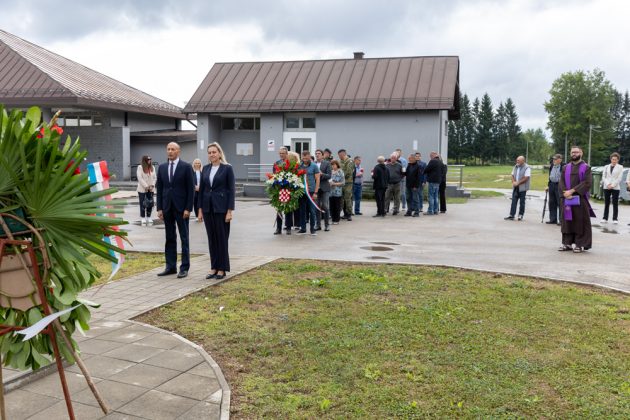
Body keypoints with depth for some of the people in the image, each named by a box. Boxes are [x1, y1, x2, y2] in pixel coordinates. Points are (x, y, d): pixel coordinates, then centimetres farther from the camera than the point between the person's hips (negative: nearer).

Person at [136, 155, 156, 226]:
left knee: (150, 203, 4)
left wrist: (152, 185, -6)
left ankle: (149, 217, 15)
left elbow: (154, 177, 8)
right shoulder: (140, 167, -7)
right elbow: (140, 178, -14)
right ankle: (142, 218, 8)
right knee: (143, 204, 0)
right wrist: (146, 186, -16)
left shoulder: (152, 167, 9)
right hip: (142, 189, -4)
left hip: (151, 189, 5)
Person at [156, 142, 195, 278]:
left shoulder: (186, 167, -4)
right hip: (167, 208, 4)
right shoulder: (162, 167, 9)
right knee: (170, 238, 9)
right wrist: (159, 208, 4)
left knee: (184, 238, 2)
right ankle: (170, 266, 16)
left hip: (181, 208, -4)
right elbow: (159, 189, 10)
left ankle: (184, 268, 7)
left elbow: (191, 189, -6)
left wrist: (188, 208, -11)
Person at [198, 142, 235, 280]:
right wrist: (200, 209, 6)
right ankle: (214, 267, 17)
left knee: (222, 238, 1)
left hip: (221, 207, -5)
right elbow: (201, 189, 11)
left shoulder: (227, 168, -5)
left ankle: (222, 269, 10)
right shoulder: (205, 168, 9)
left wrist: (230, 211, -13)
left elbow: (231, 190, -7)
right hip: (207, 207, 5)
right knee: (211, 238, 9)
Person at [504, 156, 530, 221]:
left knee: (522, 202, 4)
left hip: (522, 188, -6)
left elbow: (526, 178, -16)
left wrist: (518, 183, -16)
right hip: (515, 187, 6)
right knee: (514, 201, 2)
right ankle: (511, 215, 2)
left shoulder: (527, 168, -10)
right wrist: (513, 182, -5)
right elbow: (513, 175, 14)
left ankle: (521, 215, 14)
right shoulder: (515, 167, 11)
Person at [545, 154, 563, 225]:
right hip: (552, 185, 7)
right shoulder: (551, 166, 13)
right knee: (552, 203, 10)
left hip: (559, 186, -7)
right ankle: (553, 219, 18)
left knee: (560, 203, -4)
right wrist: (548, 186, 19)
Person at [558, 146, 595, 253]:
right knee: (567, 221, 6)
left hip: (580, 199, -4)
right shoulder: (566, 167, 12)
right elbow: (561, 182, 5)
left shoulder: (586, 167, 0)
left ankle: (580, 244, 5)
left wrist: (572, 191, -17)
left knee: (580, 222, -1)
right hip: (567, 199, 4)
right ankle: (567, 243, 13)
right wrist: (566, 192, -13)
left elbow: (587, 183, -10)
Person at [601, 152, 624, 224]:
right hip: (606, 187, 2)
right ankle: (605, 218, 6)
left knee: (615, 204, -2)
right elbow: (603, 176, 7)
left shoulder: (620, 167, 4)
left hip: (615, 188, -2)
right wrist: (607, 184, -8)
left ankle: (615, 219, 1)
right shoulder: (606, 167, 11)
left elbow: (619, 178, -2)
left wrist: (612, 185, -12)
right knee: (606, 203, 4)